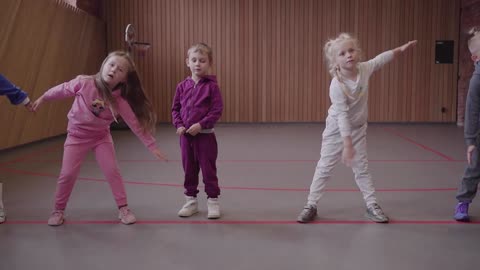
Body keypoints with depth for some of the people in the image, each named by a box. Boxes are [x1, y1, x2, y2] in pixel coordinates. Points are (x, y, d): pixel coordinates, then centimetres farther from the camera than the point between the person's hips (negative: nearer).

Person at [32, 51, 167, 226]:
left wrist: (152, 146, -19)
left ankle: (123, 208, 9)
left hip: (102, 137, 1)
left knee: (112, 171, -6)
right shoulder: (84, 83, -25)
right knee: (67, 175, -1)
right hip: (77, 136, -1)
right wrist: (43, 98, 9)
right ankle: (58, 210, 20)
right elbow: (62, 90, -6)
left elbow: (136, 124, -18)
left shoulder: (120, 101, -22)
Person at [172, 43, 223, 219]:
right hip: (186, 136, 4)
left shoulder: (211, 86, -8)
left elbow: (217, 110, -12)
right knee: (189, 170, 13)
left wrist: (201, 125, -20)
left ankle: (213, 201, 16)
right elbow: (175, 108, 9)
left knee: (208, 170, 4)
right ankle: (191, 201, 26)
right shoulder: (182, 86, 4)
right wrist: (179, 126, -7)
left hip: (205, 135, -4)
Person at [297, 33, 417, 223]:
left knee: (362, 168, 12)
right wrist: (347, 145, -32)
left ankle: (372, 206, 20)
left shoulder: (364, 69, -15)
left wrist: (401, 49, 9)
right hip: (337, 130, -5)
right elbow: (342, 116, -32)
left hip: (358, 129, 5)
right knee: (324, 168, 2)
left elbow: (381, 59, 8)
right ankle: (311, 206, 12)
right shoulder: (337, 85, -30)